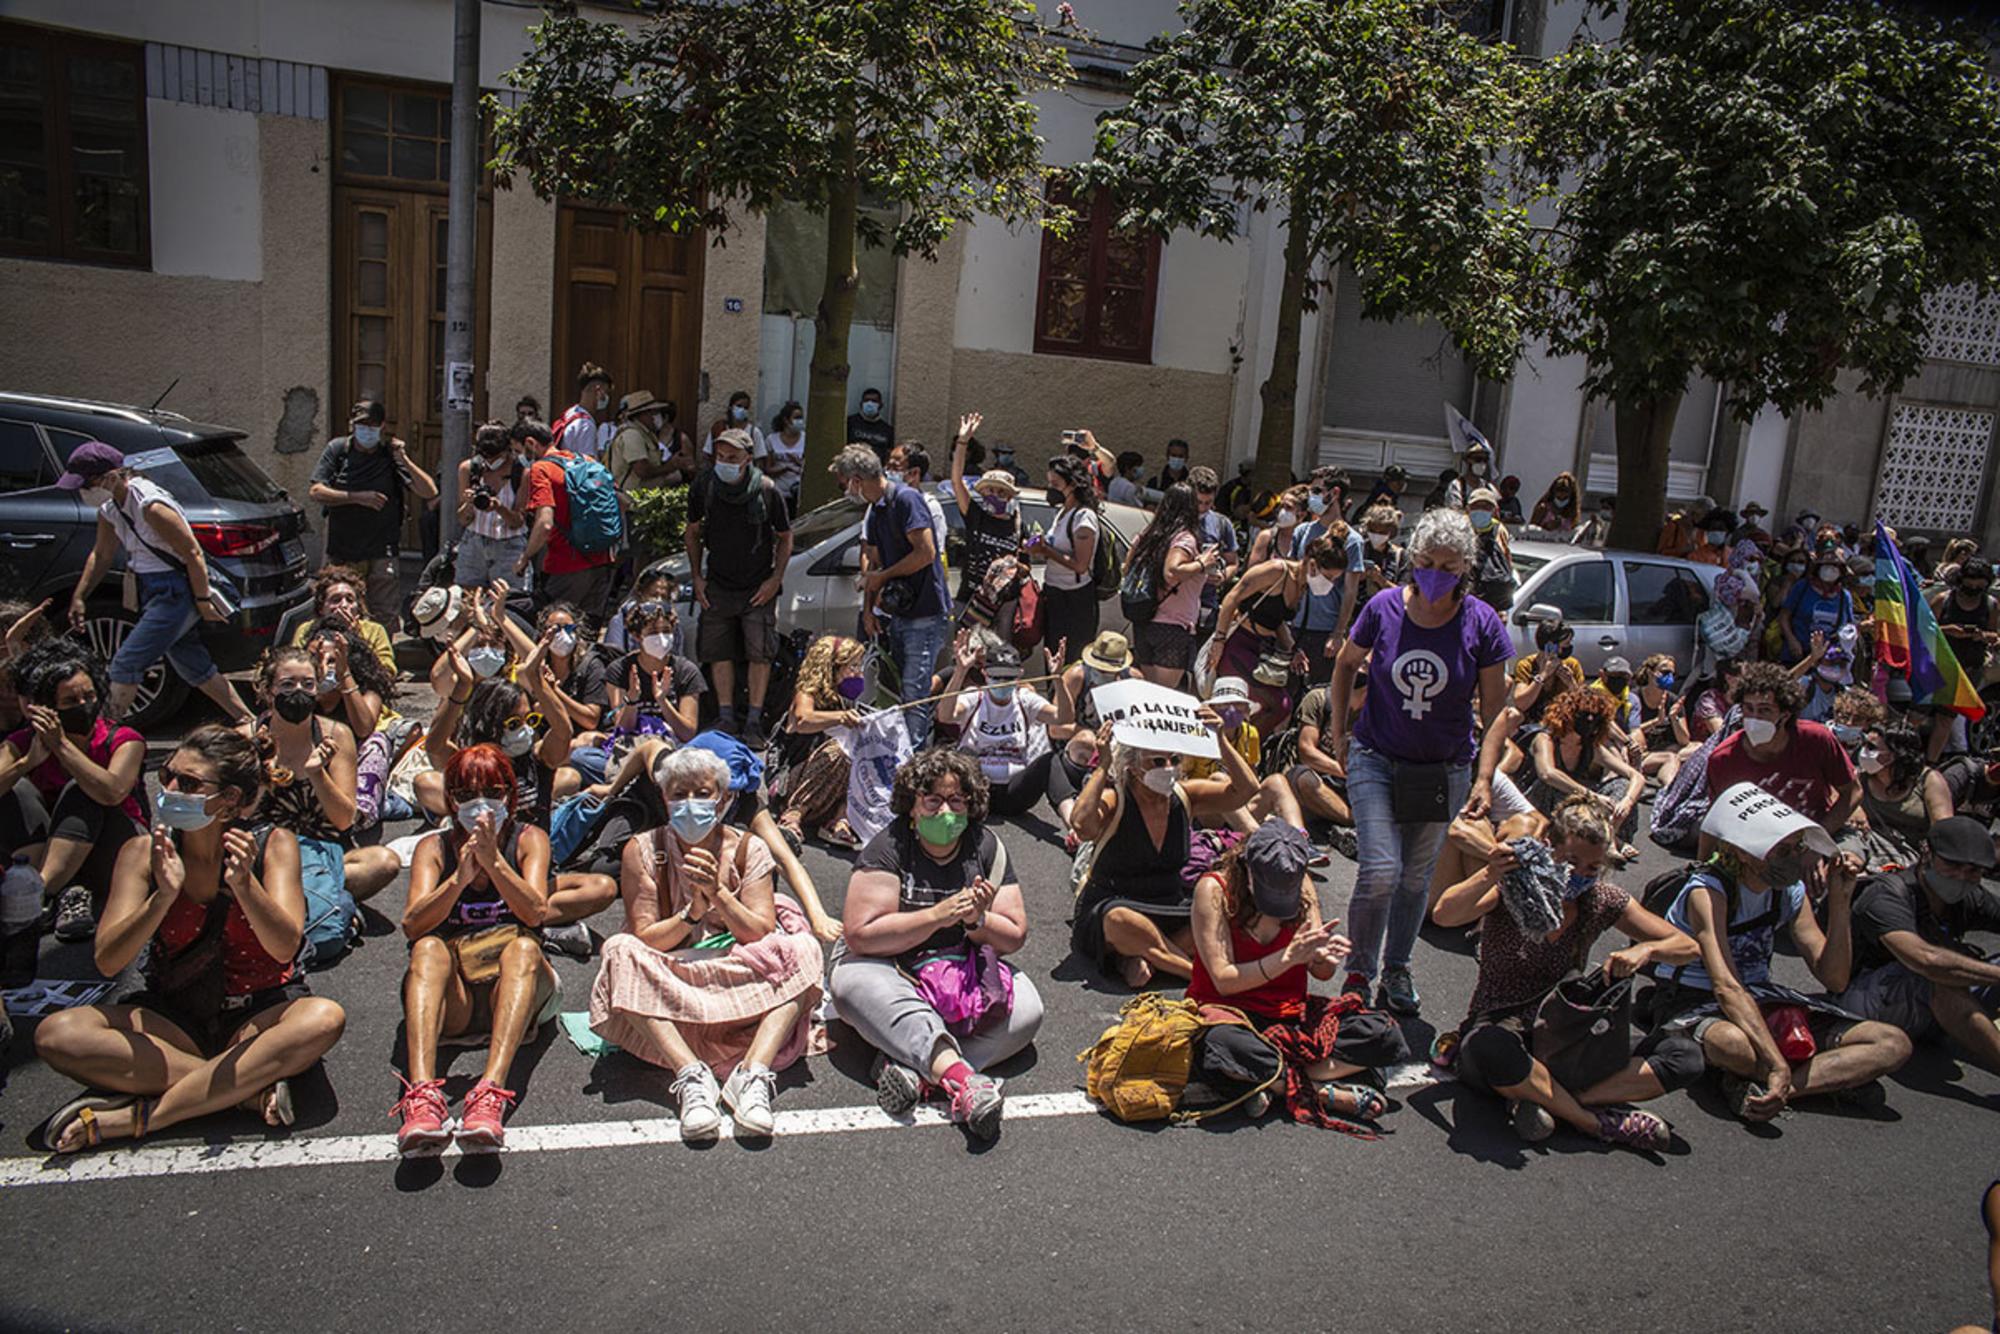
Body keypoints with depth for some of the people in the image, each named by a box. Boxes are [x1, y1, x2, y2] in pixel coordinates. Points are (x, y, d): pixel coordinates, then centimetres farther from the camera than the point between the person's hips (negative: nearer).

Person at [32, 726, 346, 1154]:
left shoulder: (273, 845, -8)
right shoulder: (143, 852, -4)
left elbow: (284, 947, -18)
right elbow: (107, 962, -11)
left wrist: (243, 883, -35)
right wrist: (163, 897, -28)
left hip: (261, 1014, -2)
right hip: (174, 1017, 2)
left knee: (324, 1019, -33)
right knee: (57, 1035, -22)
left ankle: (136, 1116, -25)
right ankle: (251, 1089, -26)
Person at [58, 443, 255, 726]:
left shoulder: (151, 506, -23)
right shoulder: (109, 510, 4)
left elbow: (193, 554, -21)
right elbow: (100, 556, 18)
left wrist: (203, 601, -17)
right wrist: (79, 596, 14)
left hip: (176, 593, -10)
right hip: (152, 591, 10)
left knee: (126, 664, -10)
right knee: (194, 667, 15)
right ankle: (247, 722, 24)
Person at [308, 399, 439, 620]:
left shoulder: (391, 454, 0)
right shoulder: (337, 449, 3)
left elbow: (430, 493, -8)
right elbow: (316, 491, -5)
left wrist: (404, 461, -17)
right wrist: (358, 497, -14)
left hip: (380, 554, -1)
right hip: (341, 553, 2)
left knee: (384, 619, -2)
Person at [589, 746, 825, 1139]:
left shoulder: (748, 849, 3)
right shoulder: (643, 852, 0)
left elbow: (763, 936, -7)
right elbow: (643, 939, -7)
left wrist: (718, 893, -20)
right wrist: (694, 910, -22)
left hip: (741, 981, 1)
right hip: (669, 982, -1)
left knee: (800, 950, -23)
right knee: (620, 952, -29)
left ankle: (753, 1073, -40)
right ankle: (690, 1075, -41)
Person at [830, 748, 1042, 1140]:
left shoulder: (986, 846, 1)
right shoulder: (890, 846, -10)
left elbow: (1015, 937, 2)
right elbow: (860, 935, -19)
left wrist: (978, 920, -19)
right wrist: (937, 916, -23)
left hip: (966, 971, 3)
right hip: (892, 971, -3)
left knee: (1027, 1006, -23)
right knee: (853, 980, -36)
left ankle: (911, 1068, -38)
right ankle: (960, 1077, -50)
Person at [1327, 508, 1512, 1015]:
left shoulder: (1481, 623, -12)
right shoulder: (1384, 608, -10)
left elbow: (1494, 707, -2)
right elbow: (1346, 663, 9)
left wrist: (1485, 777, -3)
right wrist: (1337, 732, 9)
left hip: (1445, 769, 1)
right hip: (1375, 759, -1)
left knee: (1416, 876, 13)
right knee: (1381, 872, -12)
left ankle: (1397, 969, 35)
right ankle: (1358, 970, 11)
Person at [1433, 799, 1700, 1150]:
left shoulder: (1601, 900, 2)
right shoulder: (1511, 891, -11)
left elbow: (1688, 948, 7)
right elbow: (1443, 915, -28)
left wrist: (1645, 949, -16)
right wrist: (1490, 875, -44)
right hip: (1498, 1030, -5)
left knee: (1686, 1056, -15)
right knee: (1491, 1047, -42)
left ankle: (1543, 1101, -25)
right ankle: (1595, 1120, -20)